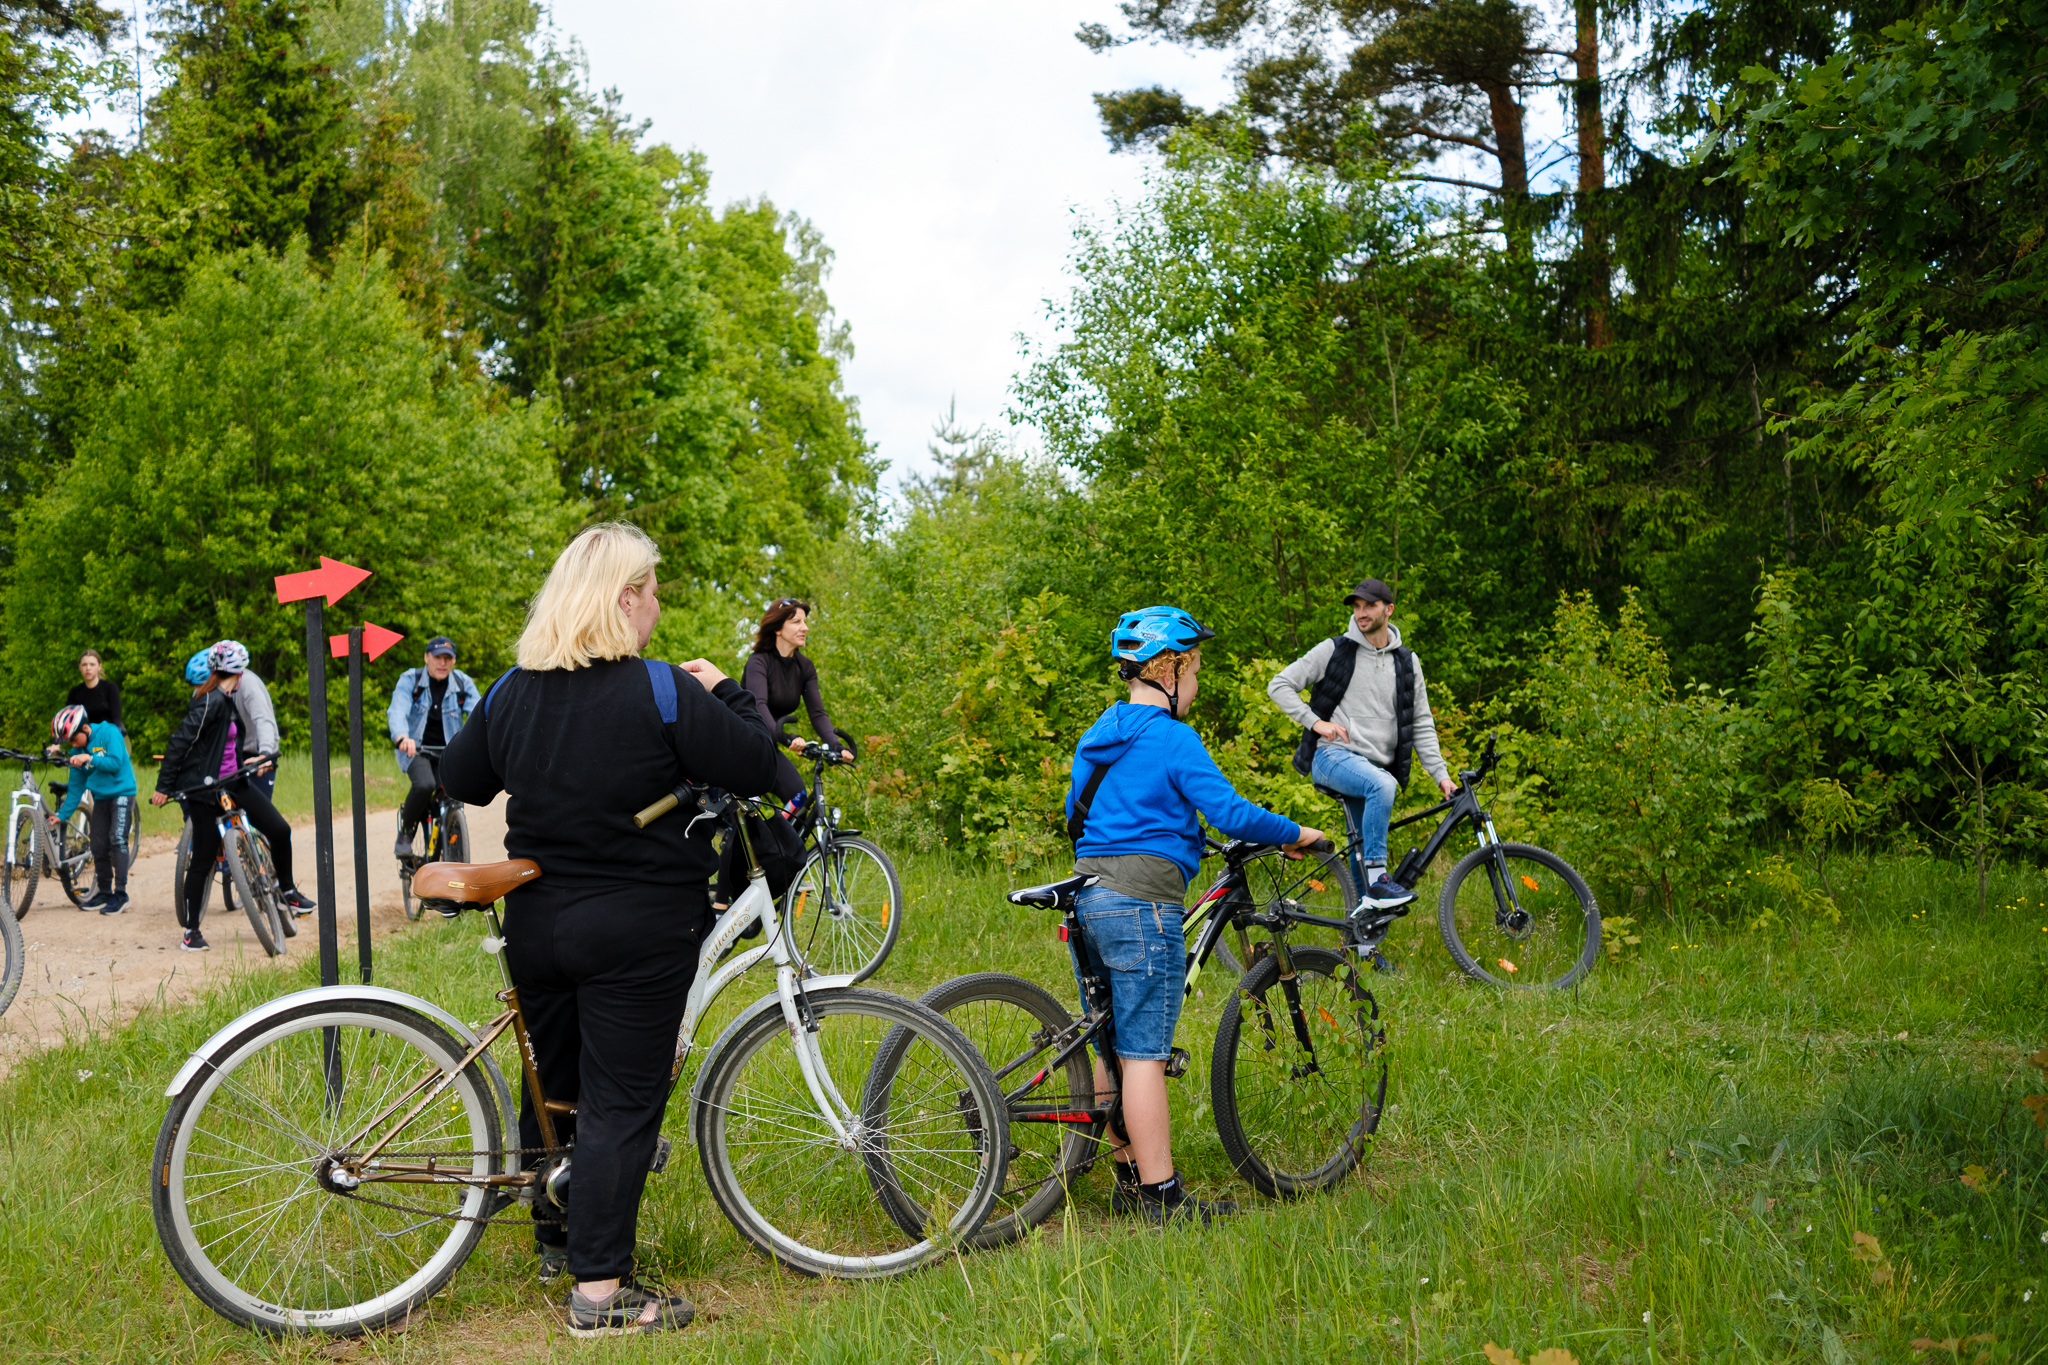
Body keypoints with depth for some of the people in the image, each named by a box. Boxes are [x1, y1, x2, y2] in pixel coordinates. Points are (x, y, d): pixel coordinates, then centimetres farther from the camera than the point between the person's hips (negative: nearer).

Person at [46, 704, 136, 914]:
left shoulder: (108, 732, -12)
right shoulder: (77, 751, 4)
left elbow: (116, 762, -21)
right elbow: (75, 786, 9)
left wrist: (90, 758, -31)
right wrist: (62, 815, 5)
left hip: (121, 793, -6)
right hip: (100, 798, 6)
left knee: (117, 839, -18)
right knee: (99, 847, 5)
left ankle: (121, 894, -17)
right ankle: (104, 892, 18)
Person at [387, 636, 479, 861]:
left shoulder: (463, 684, -2)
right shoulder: (410, 680, -7)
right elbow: (397, 711, -24)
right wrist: (402, 738, -47)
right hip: (415, 748, -2)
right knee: (424, 785, -30)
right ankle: (405, 834, -7)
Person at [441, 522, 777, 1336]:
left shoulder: (511, 692, 3)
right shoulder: (664, 694, -16)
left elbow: (460, 780, 15)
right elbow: (757, 768, -14)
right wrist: (723, 693, 1)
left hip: (536, 925, 6)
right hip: (639, 932, -6)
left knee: (554, 1083, 21)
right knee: (622, 1101, -1)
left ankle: (556, 1241, 36)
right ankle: (600, 1291, 1)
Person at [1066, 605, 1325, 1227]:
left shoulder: (1098, 734, 16)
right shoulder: (1171, 738, -10)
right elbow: (1232, 813, -16)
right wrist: (1296, 834, -1)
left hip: (1089, 897, 9)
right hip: (1143, 901, -9)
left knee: (1109, 1046, 13)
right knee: (1144, 1053, -6)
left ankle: (1128, 1179, 21)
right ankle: (1161, 1197, -1)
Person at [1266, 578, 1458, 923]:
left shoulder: (1407, 662, 13)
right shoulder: (1334, 651, 1)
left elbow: (1421, 725, 14)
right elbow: (1279, 685, 1)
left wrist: (1441, 775, 4)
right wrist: (1316, 722, -10)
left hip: (1377, 767, 5)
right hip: (1334, 756, -5)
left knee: (1365, 847, 2)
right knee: (1382, 785, -34)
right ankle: (1377, 879, -30)